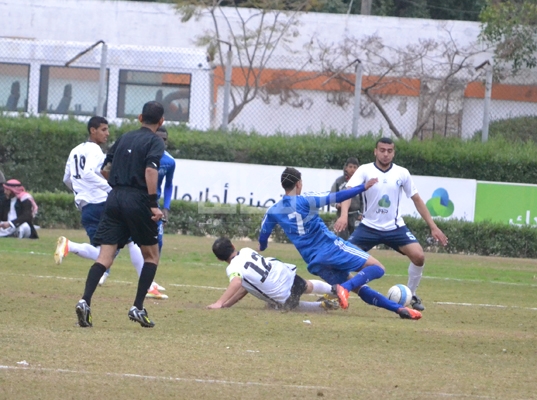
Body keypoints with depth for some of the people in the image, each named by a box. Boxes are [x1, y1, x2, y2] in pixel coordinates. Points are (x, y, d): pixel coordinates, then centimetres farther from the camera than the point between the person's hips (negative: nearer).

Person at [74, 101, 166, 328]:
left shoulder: (124, 138, 17)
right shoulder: (154, 142, -1)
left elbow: (105, 169, 19)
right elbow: (150, 170, -17)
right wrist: (153, 204, -19)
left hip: (114, 199, 5)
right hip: (137, 200, -5)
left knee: (105, 256, -2)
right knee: (151, 255, 12)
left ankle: (85, 301, -21)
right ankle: (138, 308, 3)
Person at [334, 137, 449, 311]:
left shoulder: (402, 173, -2)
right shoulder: (365, 171, -10)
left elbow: (416, 199, 7)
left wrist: (433, 226, 4)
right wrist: (344, 215, -43)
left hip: (395, 227, 1)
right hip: (369, 227, -1)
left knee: (418, 256, -16)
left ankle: (411, 295, 6)